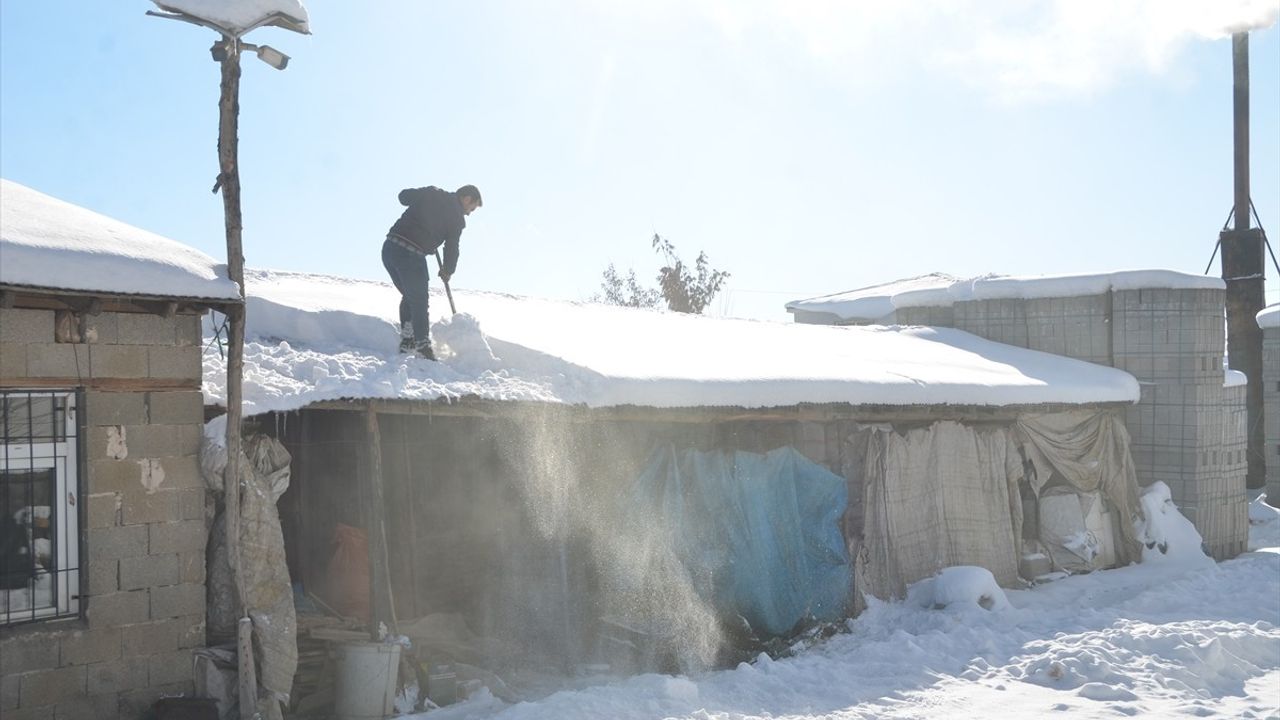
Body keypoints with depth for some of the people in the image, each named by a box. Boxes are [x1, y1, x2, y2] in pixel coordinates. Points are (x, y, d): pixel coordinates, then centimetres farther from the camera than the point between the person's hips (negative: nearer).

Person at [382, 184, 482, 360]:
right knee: (419, 302, 6)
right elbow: (452, 247, 4)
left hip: (389, 247, 6)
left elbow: (404, 196, 22)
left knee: (409, 296, 23)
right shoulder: (457, 217, 1)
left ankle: (406, 340, 25)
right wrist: (447, 271, 20)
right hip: (410, 255, -6)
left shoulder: (431, 192, 14)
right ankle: (423, 348, 7)